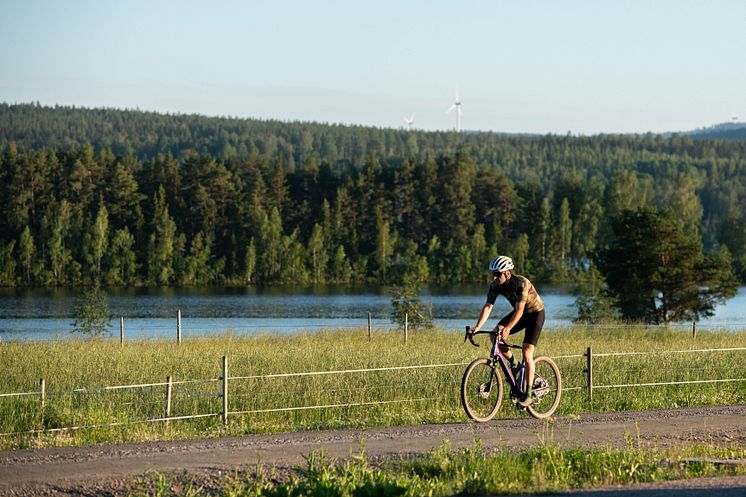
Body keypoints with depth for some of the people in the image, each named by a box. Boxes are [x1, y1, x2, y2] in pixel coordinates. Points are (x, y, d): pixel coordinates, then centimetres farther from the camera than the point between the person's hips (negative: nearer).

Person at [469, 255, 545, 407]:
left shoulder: (521, 283, -32)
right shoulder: (496, 285, -14)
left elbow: (519, 310, -37)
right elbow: (488, 306, -18)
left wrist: (508, 328, -50)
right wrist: (477, 327, -31)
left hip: (535, 313, -6)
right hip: (520, 312, 6)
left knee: (527, 352, -17)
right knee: (495, 335, -16)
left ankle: (528, 395, -14)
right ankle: (512, 365, 6)